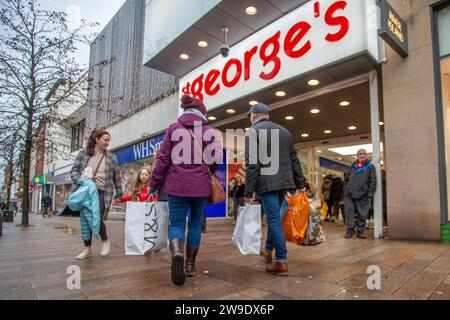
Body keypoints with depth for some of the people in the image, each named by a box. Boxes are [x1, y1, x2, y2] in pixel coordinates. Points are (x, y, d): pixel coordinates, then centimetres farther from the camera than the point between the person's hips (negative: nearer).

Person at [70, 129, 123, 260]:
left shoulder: (111, 157, 9)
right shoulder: (83, 154, 8)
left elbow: (116, 177, 12)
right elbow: (74, 170, 5)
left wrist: (119, 193, 10)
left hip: (102, 192, -2)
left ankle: (105, 241, 15)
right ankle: (88, 249, 20)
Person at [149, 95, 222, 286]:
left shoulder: (174, 128, 4)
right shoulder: (209, 131, 2)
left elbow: (163, 158, 3)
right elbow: (216, 158, -8)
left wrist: (154, 182, 10)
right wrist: (211, 172, 14)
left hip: (177, 185, 0)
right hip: (201, 186, 1)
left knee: (177, 224, 6)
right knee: (195, 223, 16)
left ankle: (177, 254, -23)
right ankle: (190, 265, 21)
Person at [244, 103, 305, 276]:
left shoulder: (252, 132, -2)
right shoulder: (284, 131, 17)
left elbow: (252, 165, -12)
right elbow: (294, 160, 15)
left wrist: (248, 193, -12)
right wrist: (300, 184, 17)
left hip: (267, 183, -6)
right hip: (285, 181, 7)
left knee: (274, 219, -3)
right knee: (274, 216, 20)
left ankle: (281, 262, 1)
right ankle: (268, 250, 34)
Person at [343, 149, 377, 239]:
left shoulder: (370, 167, 4)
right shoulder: (352, 166, 13)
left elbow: (373, 182, -1)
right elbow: (346, 179, 16)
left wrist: (370, 194, -8)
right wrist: (345, 191, 8)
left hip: (362, 196, -2)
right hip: (349, 195, 2)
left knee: (362, 215, 5)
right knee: (349, 213, 2)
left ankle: (361, 231, 17)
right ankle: (350, 230, 12)